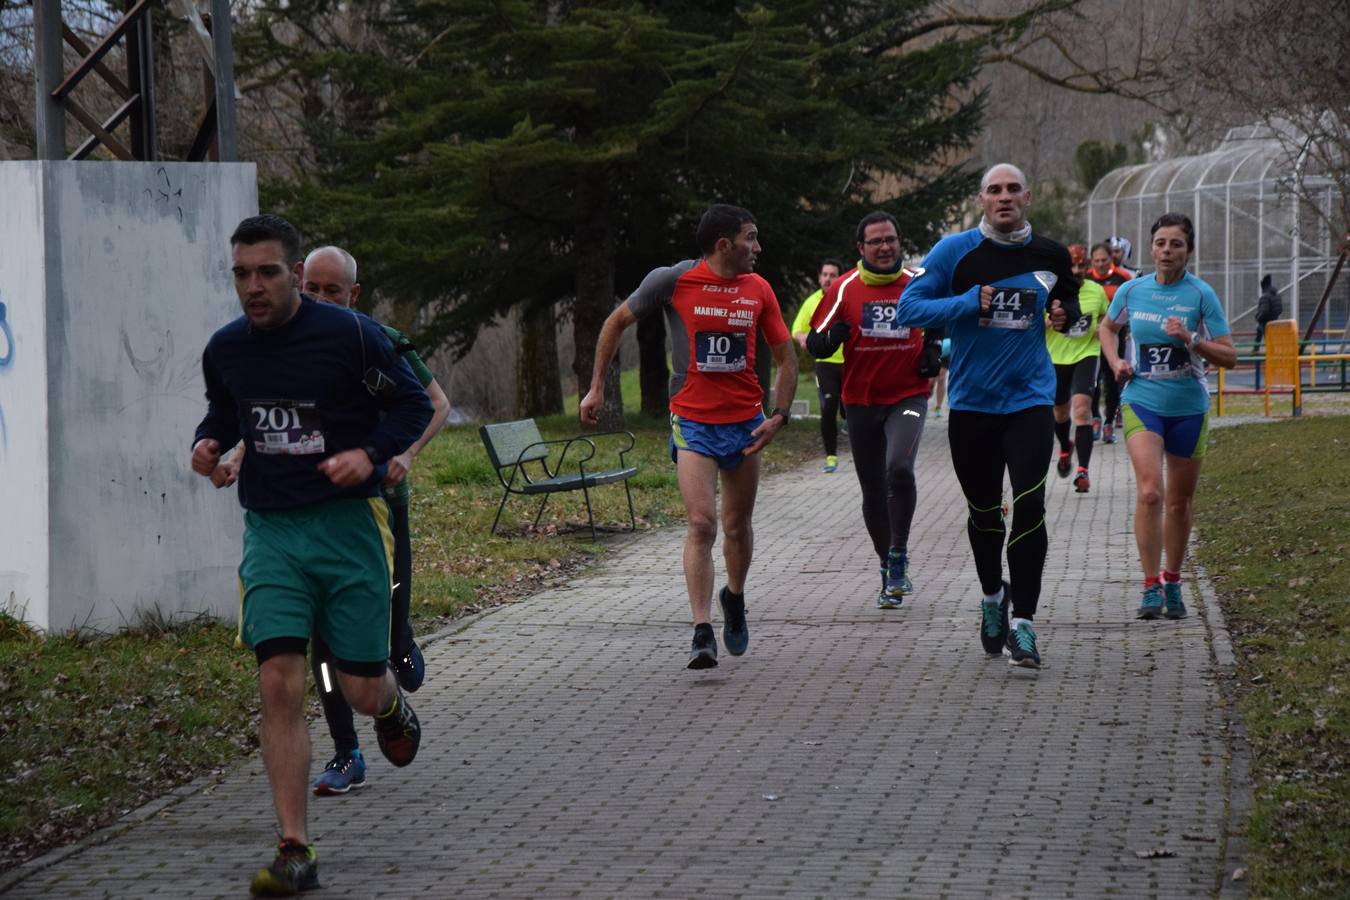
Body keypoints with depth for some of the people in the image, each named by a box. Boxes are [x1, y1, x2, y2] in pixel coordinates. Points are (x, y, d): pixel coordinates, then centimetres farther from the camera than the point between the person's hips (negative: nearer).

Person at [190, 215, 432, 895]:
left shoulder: (350, 334, -9)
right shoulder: (225, 349, 4)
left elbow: (413, 404, 0)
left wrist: (372, 453, -17)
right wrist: (208, 442, 1)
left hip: (347, 525, -2)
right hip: (270, 531, 2)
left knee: (362, 691, 3)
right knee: (278, 683, -12)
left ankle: (392, 705, 45)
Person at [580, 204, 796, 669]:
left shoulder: (758, 290, 3)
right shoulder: (672, 281, -8)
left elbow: (786, 357, 11)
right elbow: (617, 322, 6)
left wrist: (779, 415, -1)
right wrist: (596, 387, 6)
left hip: (745, 421, 4)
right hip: (693, 422, -4)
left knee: (738, 526, 14)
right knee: (702, 524, -16)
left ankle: (734, 598, 41)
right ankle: (702, 634, -16)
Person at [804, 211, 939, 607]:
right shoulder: (844, 289, -2)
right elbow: (813, 343, -1)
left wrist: (933, 349, 4)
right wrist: (830, 338, -23)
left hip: (908, 396, -1)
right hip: (861, 401, 1)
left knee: (900, 469, -26)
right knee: (873, 490, 8)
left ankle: (899, 555, -12)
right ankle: (890, 572, 23)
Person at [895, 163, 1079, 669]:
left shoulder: (1050, 256, 4)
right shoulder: (956, 251, -4)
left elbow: (1069, 299, 23)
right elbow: (909, 308, -6)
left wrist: (1065, 314, 0)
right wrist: (970, 303, -17)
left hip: (1030, 398, 0)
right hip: (972, 400, 0)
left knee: (1029, 505, -15)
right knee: (983, 510, 11)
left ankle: (1023, 622, -10)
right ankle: (993, 596, 38)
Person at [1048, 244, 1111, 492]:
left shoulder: (1097, 291, 0)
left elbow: (1105, 316, 20)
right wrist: (1050, 321, -23)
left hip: (1086, 355, -1)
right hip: (1056, 358, 1)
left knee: (1082, 409, -19)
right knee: (1060, 412, 17)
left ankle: (1083, 470, -19)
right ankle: (1066, 450, 50)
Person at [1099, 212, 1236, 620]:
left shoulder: (1201, 295, -5)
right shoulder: (1131, 290, 1)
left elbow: (1229, 357, -6)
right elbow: (1107, 327, 23)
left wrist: (1191, 340, -21)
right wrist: (1116, 362, 6)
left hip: (1189, 407, 0)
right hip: (1142, 402, 0)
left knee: (1179, 502, 9)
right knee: (1150, 492, -18)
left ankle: (1172, 583, 27)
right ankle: (1151, 587, -16)